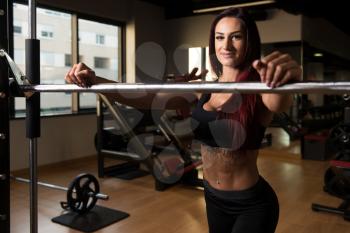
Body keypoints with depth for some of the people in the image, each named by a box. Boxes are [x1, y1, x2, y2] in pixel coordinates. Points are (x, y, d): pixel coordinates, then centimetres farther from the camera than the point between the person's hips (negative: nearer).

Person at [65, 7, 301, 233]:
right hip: (213, 198, 5)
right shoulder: (202, 89, -3)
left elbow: (280, 102, -39)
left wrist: (287, 77, -63)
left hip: (252, 205, -4)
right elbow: (149, 99, -10)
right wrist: (93, 80, -22)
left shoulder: (259, 90, -17)